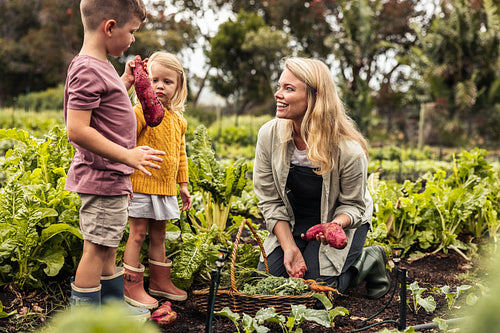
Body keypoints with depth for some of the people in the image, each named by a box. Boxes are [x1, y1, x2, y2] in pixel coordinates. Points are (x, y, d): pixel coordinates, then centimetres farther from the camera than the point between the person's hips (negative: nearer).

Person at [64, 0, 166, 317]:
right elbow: (77, 130, -26)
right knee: (96, 249, -1)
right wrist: (126, 156, -26)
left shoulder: (100, 66, 13)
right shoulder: (88, 70, -19)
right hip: (103, 178, -10)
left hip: (112, 177, 10)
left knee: (108, 247, 20)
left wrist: (125, 83, 15)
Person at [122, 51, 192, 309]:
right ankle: (132, 287, 9)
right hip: (142, 185, -6)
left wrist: (183, 184, 19)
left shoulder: (178, 120, 11)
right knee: (138, 233, -1)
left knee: (159, 234, 16)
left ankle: (160, 281, 28)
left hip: (166, 188, 6)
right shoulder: (142, 111, -9)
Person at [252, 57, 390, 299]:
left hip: (341, 223, -4)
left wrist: (336, 224, -37)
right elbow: (270, 200, -10)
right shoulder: (269, 136, -17)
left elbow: (353, 204, -13)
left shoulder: (348, 150, -28)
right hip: (291, 226, 4)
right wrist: (289, 248, -19)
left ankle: (367, 261, 11)